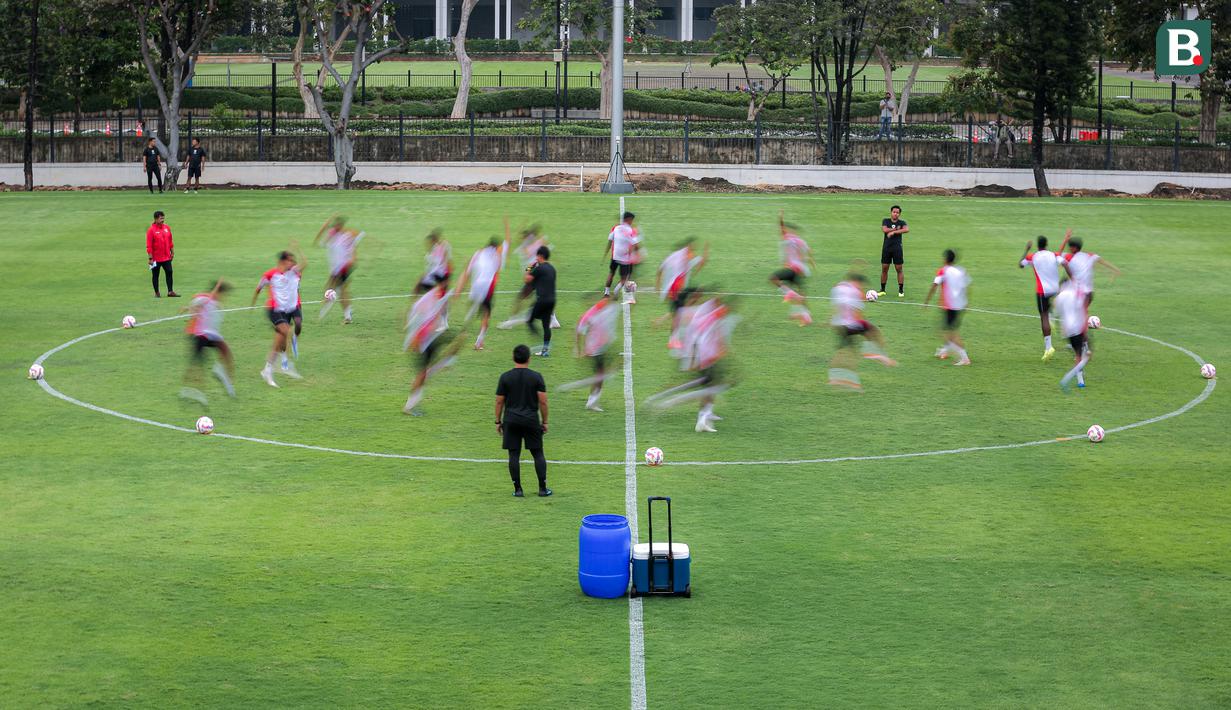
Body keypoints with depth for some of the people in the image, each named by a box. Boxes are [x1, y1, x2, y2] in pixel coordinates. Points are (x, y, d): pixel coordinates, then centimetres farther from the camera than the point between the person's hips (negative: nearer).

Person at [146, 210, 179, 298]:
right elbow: (149, 245, -12)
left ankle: (170, 291, 2)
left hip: (166, 257, 5)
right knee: (155, 275, 5)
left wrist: (172, 252, 13)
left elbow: (170, 241, 15)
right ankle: (157, 293, 14)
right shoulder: (151, 230, -11)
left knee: (169, 273, -1)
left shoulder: (167, 228, 6)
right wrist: (150, 258, -15)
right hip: (156, 258, -5)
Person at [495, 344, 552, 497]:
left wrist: (498, 422, 10)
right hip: (531, 421, 0)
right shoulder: (536, 377, -2)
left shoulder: (505, 377, -1)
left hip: (511, 421, 0)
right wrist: (544, 422, 5)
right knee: (538, 454, 8)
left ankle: (517, 489, 2)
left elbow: (499, 401, 1)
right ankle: (543, 488, 6)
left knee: (514, 455, 4)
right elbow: (543, 401, -4)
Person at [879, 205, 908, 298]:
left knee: (899, 269, 0)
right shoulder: (886, 221, 4)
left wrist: (893, 232, -24)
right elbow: (884, 229, -16)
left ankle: (901, 290, 8)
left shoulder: (902, 222, 1)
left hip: (897, 248, -1)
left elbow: (907, 229, -20)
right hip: (886, 248, 1)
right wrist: (896, 229, -13)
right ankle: (882, 289, 14)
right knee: (884, 268, 4)